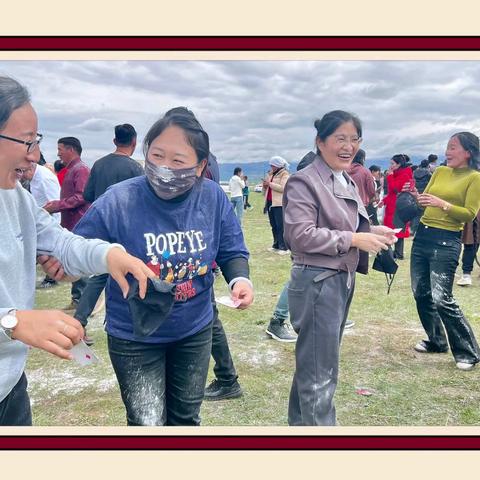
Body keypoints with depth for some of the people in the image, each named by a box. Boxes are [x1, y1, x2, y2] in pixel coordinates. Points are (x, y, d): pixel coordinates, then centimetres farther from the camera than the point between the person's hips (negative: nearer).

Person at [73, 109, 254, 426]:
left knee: (186, 417, 24)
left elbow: (232, 251, -2)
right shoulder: (117, 202, -23)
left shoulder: (214, 198, -14)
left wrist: (239, 278, -23)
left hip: (195, 331, 3)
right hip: (135, 338, -3)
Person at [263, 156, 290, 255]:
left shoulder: (284, 174, -3)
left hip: (279, 204, -8)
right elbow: (266, 190, 26)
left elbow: (283, 188, -18)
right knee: (274, 226, 10)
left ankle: (284, 247, -8)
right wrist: (265, 186, 4)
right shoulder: (271, 174, 20)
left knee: (281, 226, -9)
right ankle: (276, 245, 17)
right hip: (270, 202, 8)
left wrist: (270, 184, -15)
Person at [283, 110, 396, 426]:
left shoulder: (347, 182, 13)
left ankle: (301, 423, 38)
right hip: (317, 283, -9)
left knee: (313, 363, 21)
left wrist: (372, 231, 1)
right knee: (320, 372, 0)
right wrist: (355, 240, -19)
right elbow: (300, 235, -23)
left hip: (343, 280, 9)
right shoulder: (305, 181, -14)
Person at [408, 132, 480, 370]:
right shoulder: (439, 171, 12)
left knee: (441, 298, -11)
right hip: (422, 234, 7)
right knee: (421, 293, 11)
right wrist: (416, 195, -7)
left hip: (446, 241, -7)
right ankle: (437, 341, 29)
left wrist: (442, 204, -23)